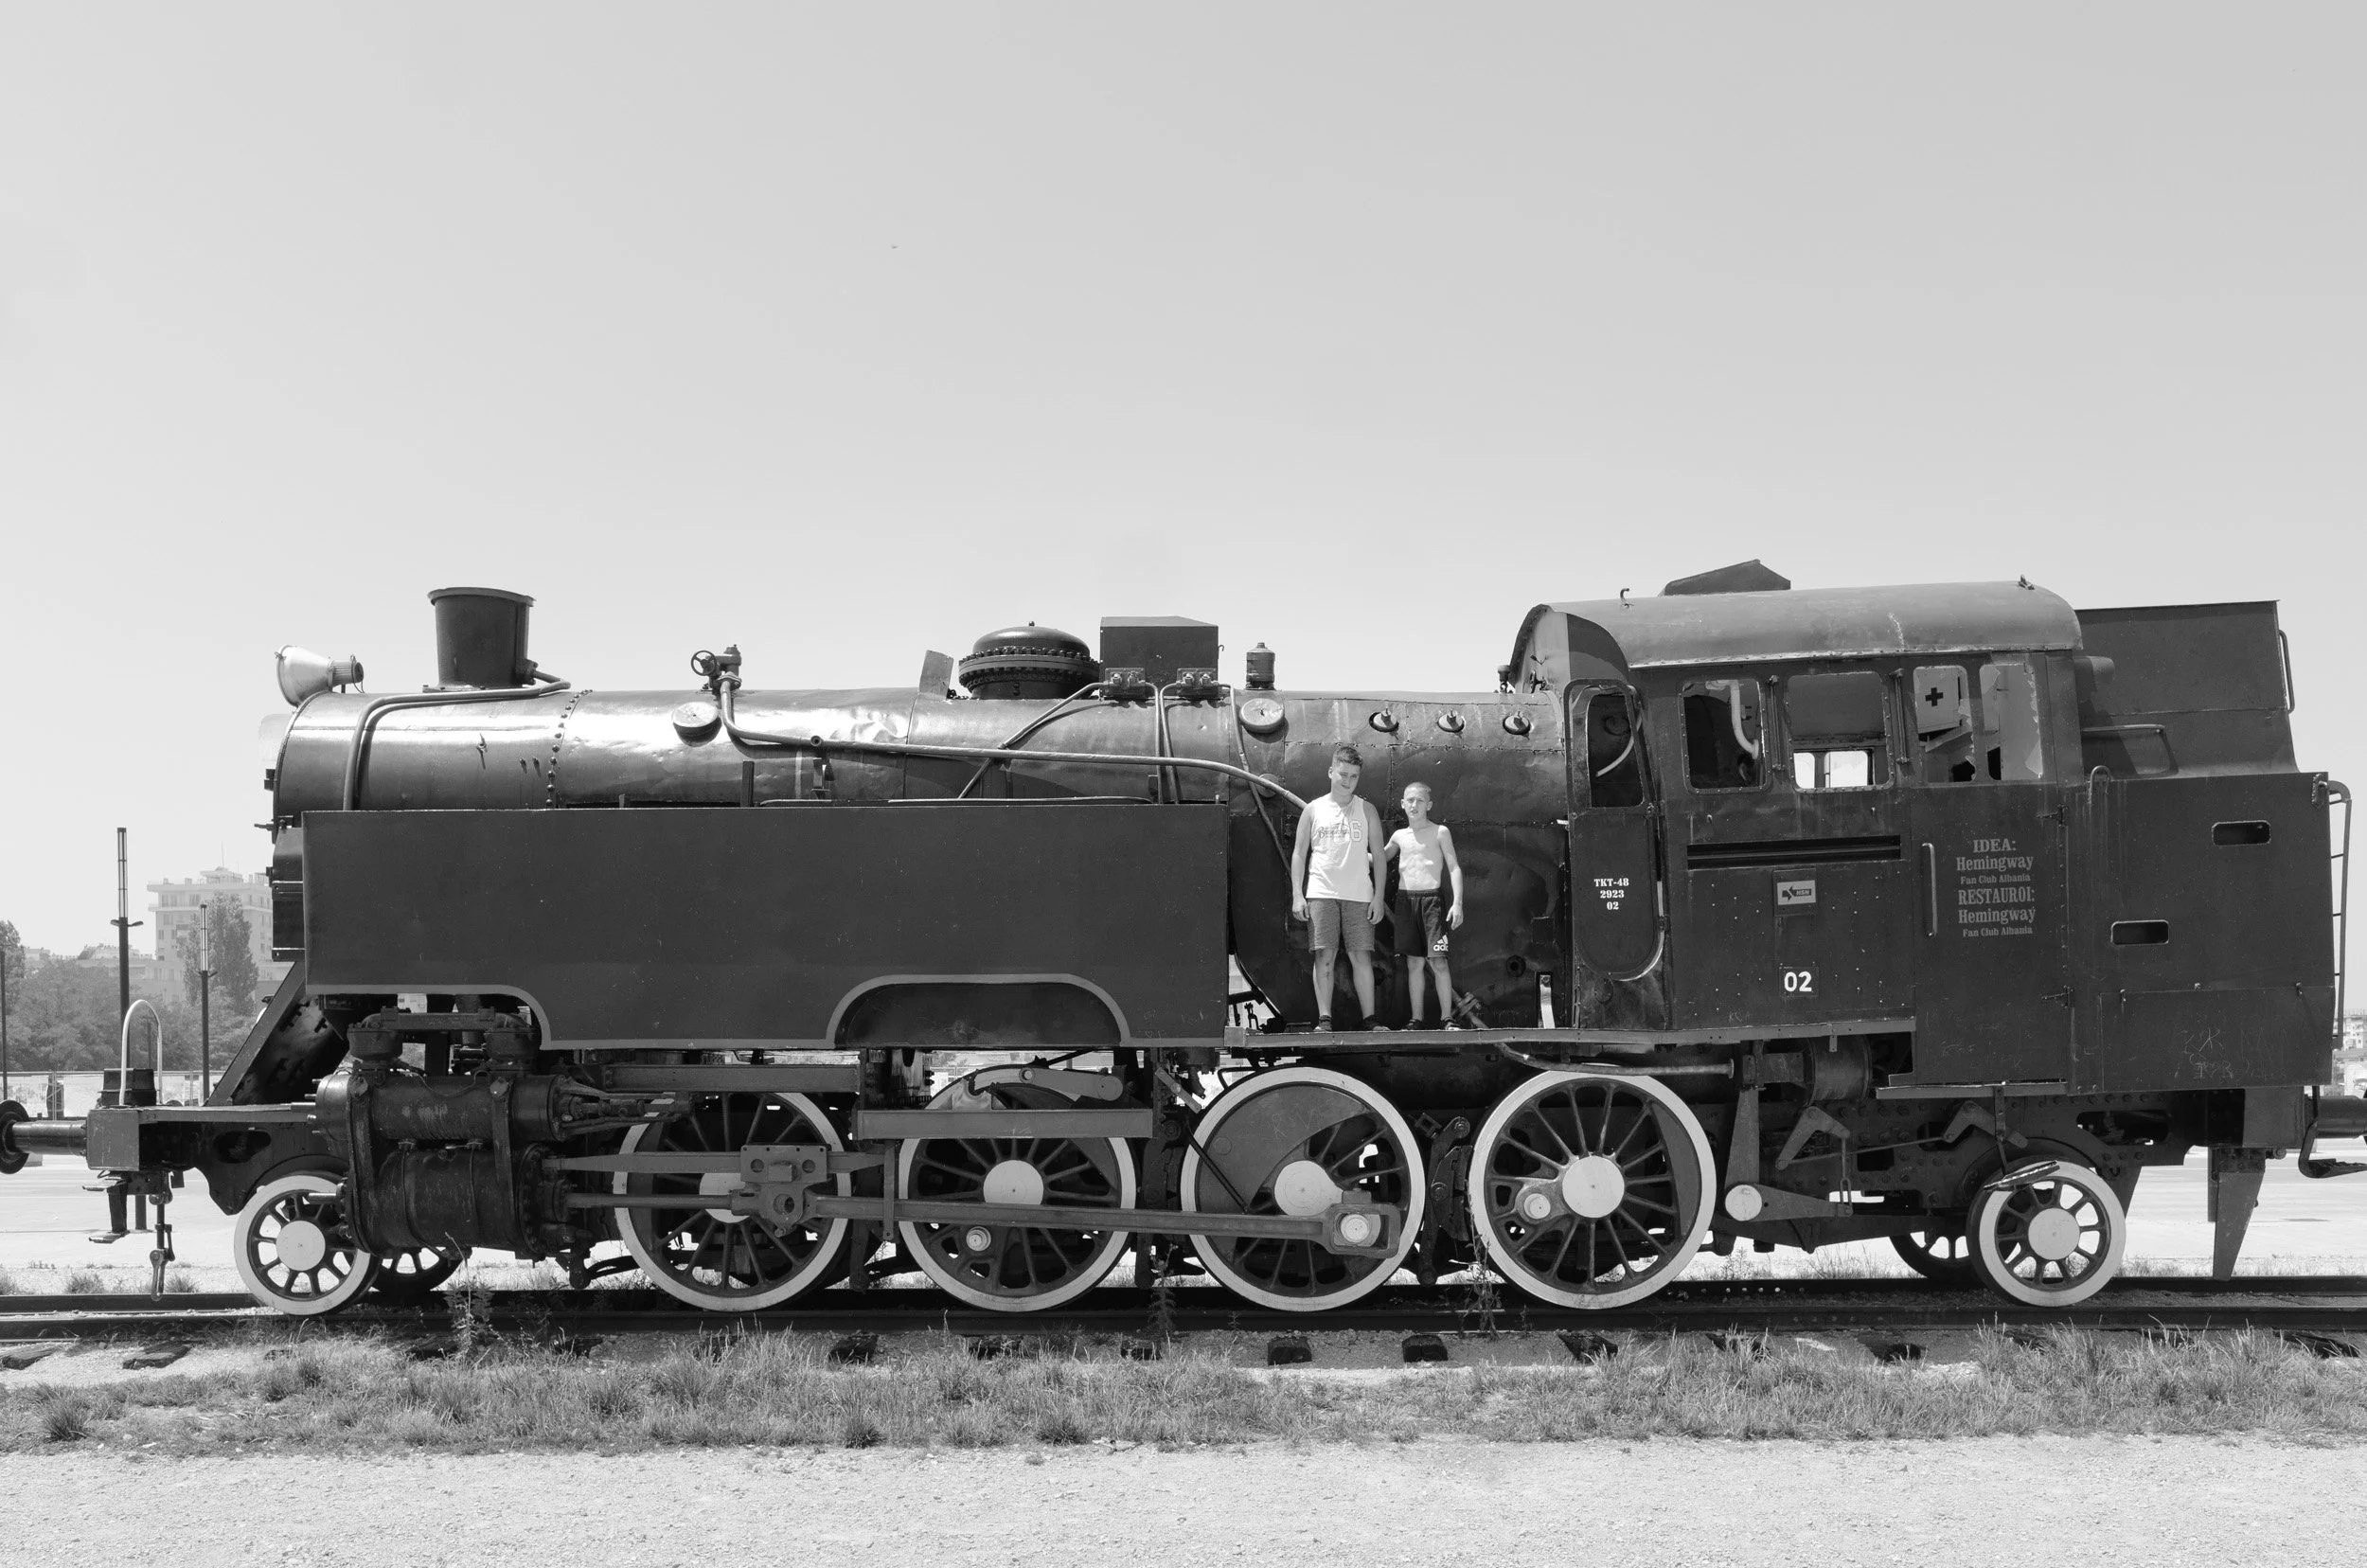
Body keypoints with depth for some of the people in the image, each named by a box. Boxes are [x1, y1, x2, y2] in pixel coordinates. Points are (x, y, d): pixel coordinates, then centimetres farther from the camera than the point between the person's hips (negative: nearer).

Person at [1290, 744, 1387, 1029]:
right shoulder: (1313, 810, 8)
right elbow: (1299, 853, 9)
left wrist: (1378, 896, 0)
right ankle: (1324, 1019, -4)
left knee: (1361, 957, -2)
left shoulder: (1366, 810, 8)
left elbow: (1378, 855, 8)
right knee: (1324, 956, -4)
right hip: (1321, 895, 0)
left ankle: (1369, 1019, 1)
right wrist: (1297, 895, 0)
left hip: (1358, 896, 0)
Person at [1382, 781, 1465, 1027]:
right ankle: (1415, 1019, 7)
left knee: (1438, 961, -9)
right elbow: (1380, 860, 26)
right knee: (1413, 962, 4)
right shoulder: (1399, 836, 14)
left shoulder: (1440, 832, 3)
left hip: (1432, 898, -3)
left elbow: (1454, 868, 0)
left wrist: (1457, 903, -10)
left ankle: (1447, 1017, -4)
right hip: (1406, 899, 3)